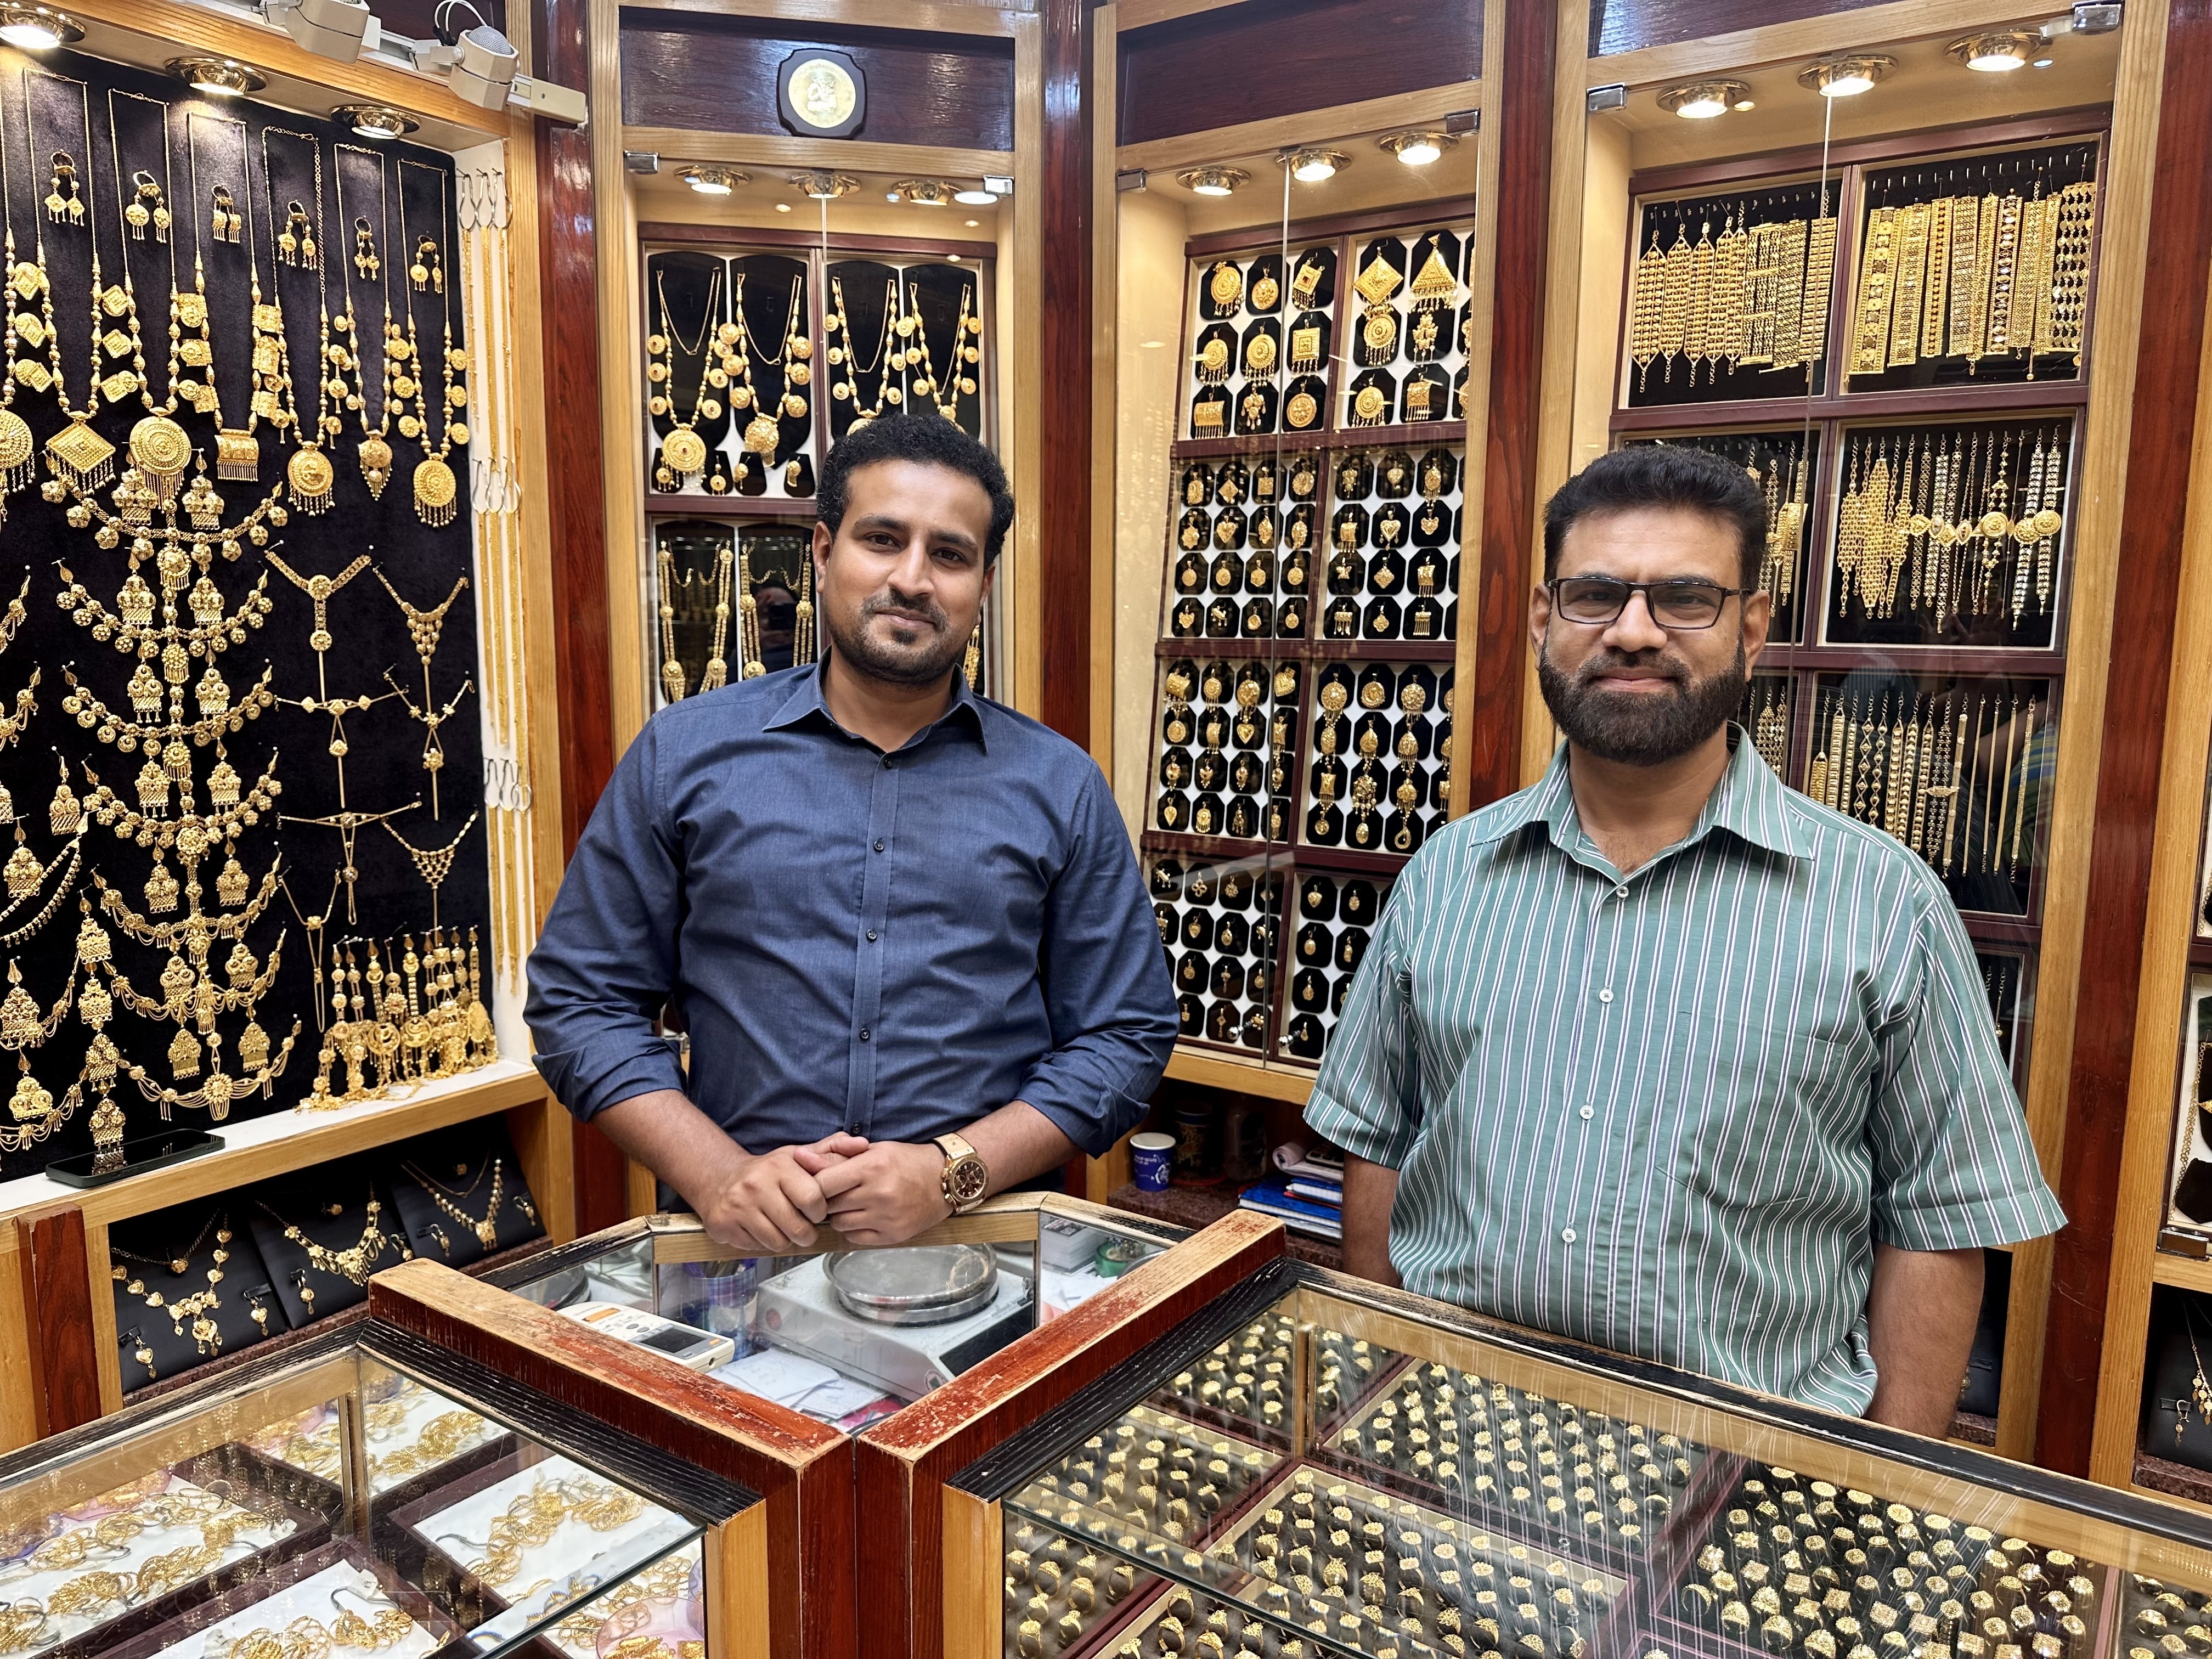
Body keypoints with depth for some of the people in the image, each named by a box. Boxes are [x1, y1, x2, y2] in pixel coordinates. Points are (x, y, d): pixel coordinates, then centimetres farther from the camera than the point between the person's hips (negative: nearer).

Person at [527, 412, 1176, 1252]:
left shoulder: (1062, 788, 6)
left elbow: (1124, 1035, 6)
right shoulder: (683, 755, 5)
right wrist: (718, 1174, -7)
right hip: (744, 1249, 0)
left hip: (981, 1241, 0)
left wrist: (954, 1170, -8)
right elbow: (580, 1001, 7)